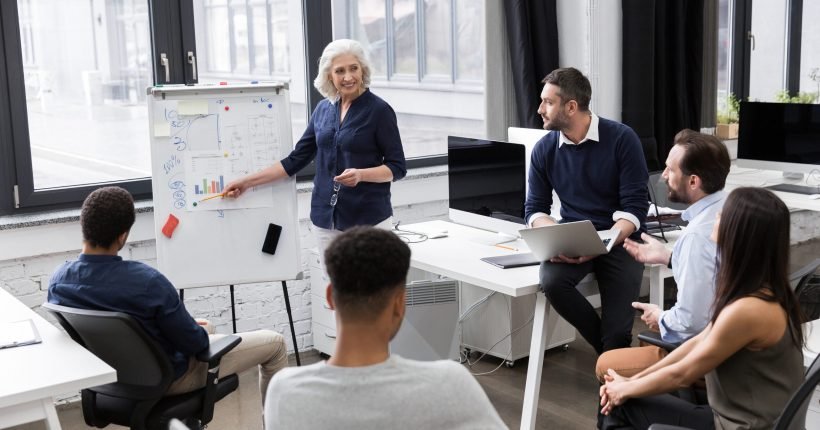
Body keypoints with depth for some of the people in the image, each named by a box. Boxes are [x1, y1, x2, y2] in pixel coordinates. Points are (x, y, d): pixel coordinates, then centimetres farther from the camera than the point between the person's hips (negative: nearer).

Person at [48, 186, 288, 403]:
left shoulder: (58, 280, -15)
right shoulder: (147, 281, -35)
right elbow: (194, 343, -23)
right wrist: (202, 332, 1)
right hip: (166, 378, -7)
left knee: (201, 326, 35)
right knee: (275, 343, 7)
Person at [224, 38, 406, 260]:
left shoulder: (379, 110, -8)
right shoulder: (323, 109, 8)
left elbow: (397, 167, -7)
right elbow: (296, 159, 11)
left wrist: (360, 174, -24)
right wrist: (247, 182, 9)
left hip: (368, 220, -5)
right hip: (326, 220, 5)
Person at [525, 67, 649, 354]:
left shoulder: (622, 139, -9)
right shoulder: (544, 149, 2)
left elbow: (635, 206, -11)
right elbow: (535, 209, 5)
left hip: (619, 239, -2)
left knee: (617, 334, -16)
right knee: (551, 281, -30)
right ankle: (606, 347, -4)